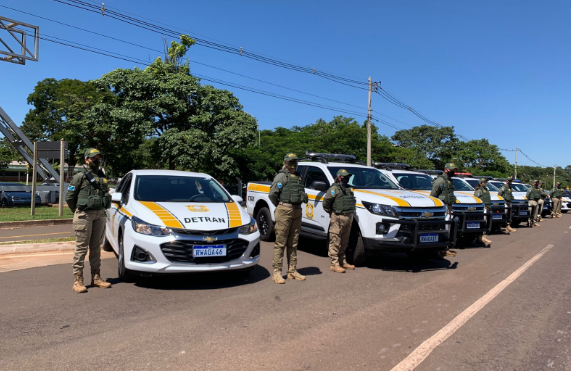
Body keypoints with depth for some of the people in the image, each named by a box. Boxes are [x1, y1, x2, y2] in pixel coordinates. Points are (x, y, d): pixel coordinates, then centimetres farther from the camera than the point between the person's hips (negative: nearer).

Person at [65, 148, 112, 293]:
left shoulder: (102, 176, 13)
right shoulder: (80, 176, -3)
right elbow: (69, 197, -2)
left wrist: (102, 209, 10)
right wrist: (78, 211, 5)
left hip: (100, 214, 5)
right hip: (85, 215, -5)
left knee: (96, 247, 11)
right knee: (81, 248, -3)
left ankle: (96, 277, 18)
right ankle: (78, 280, 1)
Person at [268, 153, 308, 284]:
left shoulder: (298, 177, 18)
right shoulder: (282, 176, -4)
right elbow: (272, 194, -9)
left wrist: (304, 197, 8)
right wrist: (280, 207, 1)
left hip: (297, 212, 7)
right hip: (284, 211, -7)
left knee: (293, 243, 11)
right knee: (280, 243, -5)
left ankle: (292, 271, 18)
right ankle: (277, 272, -1)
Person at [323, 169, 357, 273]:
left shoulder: (349, 188, 18)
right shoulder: (334, 188, -8)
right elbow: (326, 200, -14)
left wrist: (352, 213, 17)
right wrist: (330, 212, -6)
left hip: (349, 217, 8)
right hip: (338, 218, -8)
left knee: (344, 242, 14)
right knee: (335, 242, -6)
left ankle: (343, 262, 24)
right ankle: (334, 264, -2)